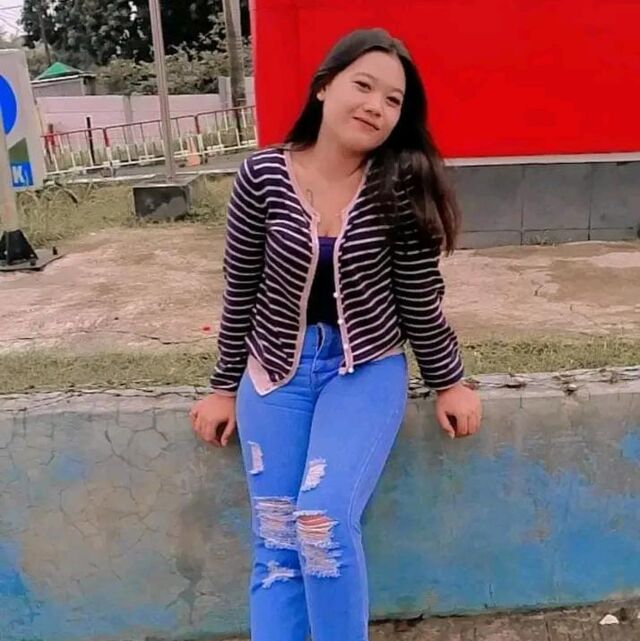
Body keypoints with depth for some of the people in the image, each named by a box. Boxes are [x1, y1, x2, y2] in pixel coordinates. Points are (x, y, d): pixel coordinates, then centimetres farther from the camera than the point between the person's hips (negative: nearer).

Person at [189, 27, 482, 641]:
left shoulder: (403, 188, -9)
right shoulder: (262, 176, -8)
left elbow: (420, 300, 0)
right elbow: (241, 290, 0)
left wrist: (449, 383, 7)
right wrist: (224, 387, 7)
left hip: (366, 368, -1)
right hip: (276, 369, 2)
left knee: (323, 522, -18)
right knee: (275, 542, 3)